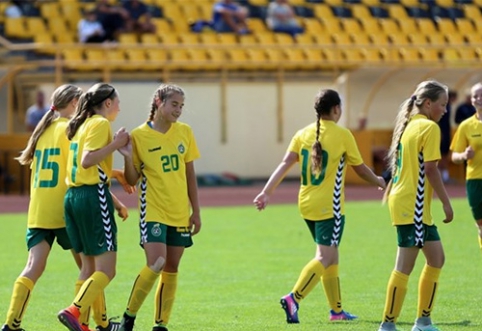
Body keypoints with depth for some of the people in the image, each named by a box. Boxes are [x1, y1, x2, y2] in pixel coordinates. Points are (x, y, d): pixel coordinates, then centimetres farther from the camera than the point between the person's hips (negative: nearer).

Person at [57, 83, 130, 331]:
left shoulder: (83, 124, 20)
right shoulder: (101, 124, -7)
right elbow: (87, 161, -21)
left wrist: (115, 202, 27)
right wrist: (116, 144, -16)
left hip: (73, 196, 9)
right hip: (93, 197, -9)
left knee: (89, 266, 13)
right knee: (106, 270, -9)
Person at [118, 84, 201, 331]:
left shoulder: (184, 132, 5)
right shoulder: (139, 135, -6)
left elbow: (190, 174, 12)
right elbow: (132, 180, -1)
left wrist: (196, 211, 10)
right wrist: (127, 157, -20)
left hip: (180, 213, 5)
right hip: (153, 211, -5)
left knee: (171, 269, 5)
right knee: (156, 264, -19)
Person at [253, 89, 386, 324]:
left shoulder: (303, 134, 6)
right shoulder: (342, 135, -7)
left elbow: (285, 164, -4)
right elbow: (360, 169, 2)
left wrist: (267, 192, -7)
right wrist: (379, 182, 20)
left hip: (307, 205, 7)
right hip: (329, 206, -7)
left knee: (331, 255, 18)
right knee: (324, 258, -8)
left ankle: (336, 309, 23)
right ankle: (294, 298, -27)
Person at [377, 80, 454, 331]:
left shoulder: (409, 125, 15)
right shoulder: (430, 128, -11)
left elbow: (398, 167, 19)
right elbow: (430, 169, -17)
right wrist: (446, 203, -13)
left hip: (417, 207, 10)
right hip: (412, 205, -10)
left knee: (436, 258, 15)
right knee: (405, 266, -8)